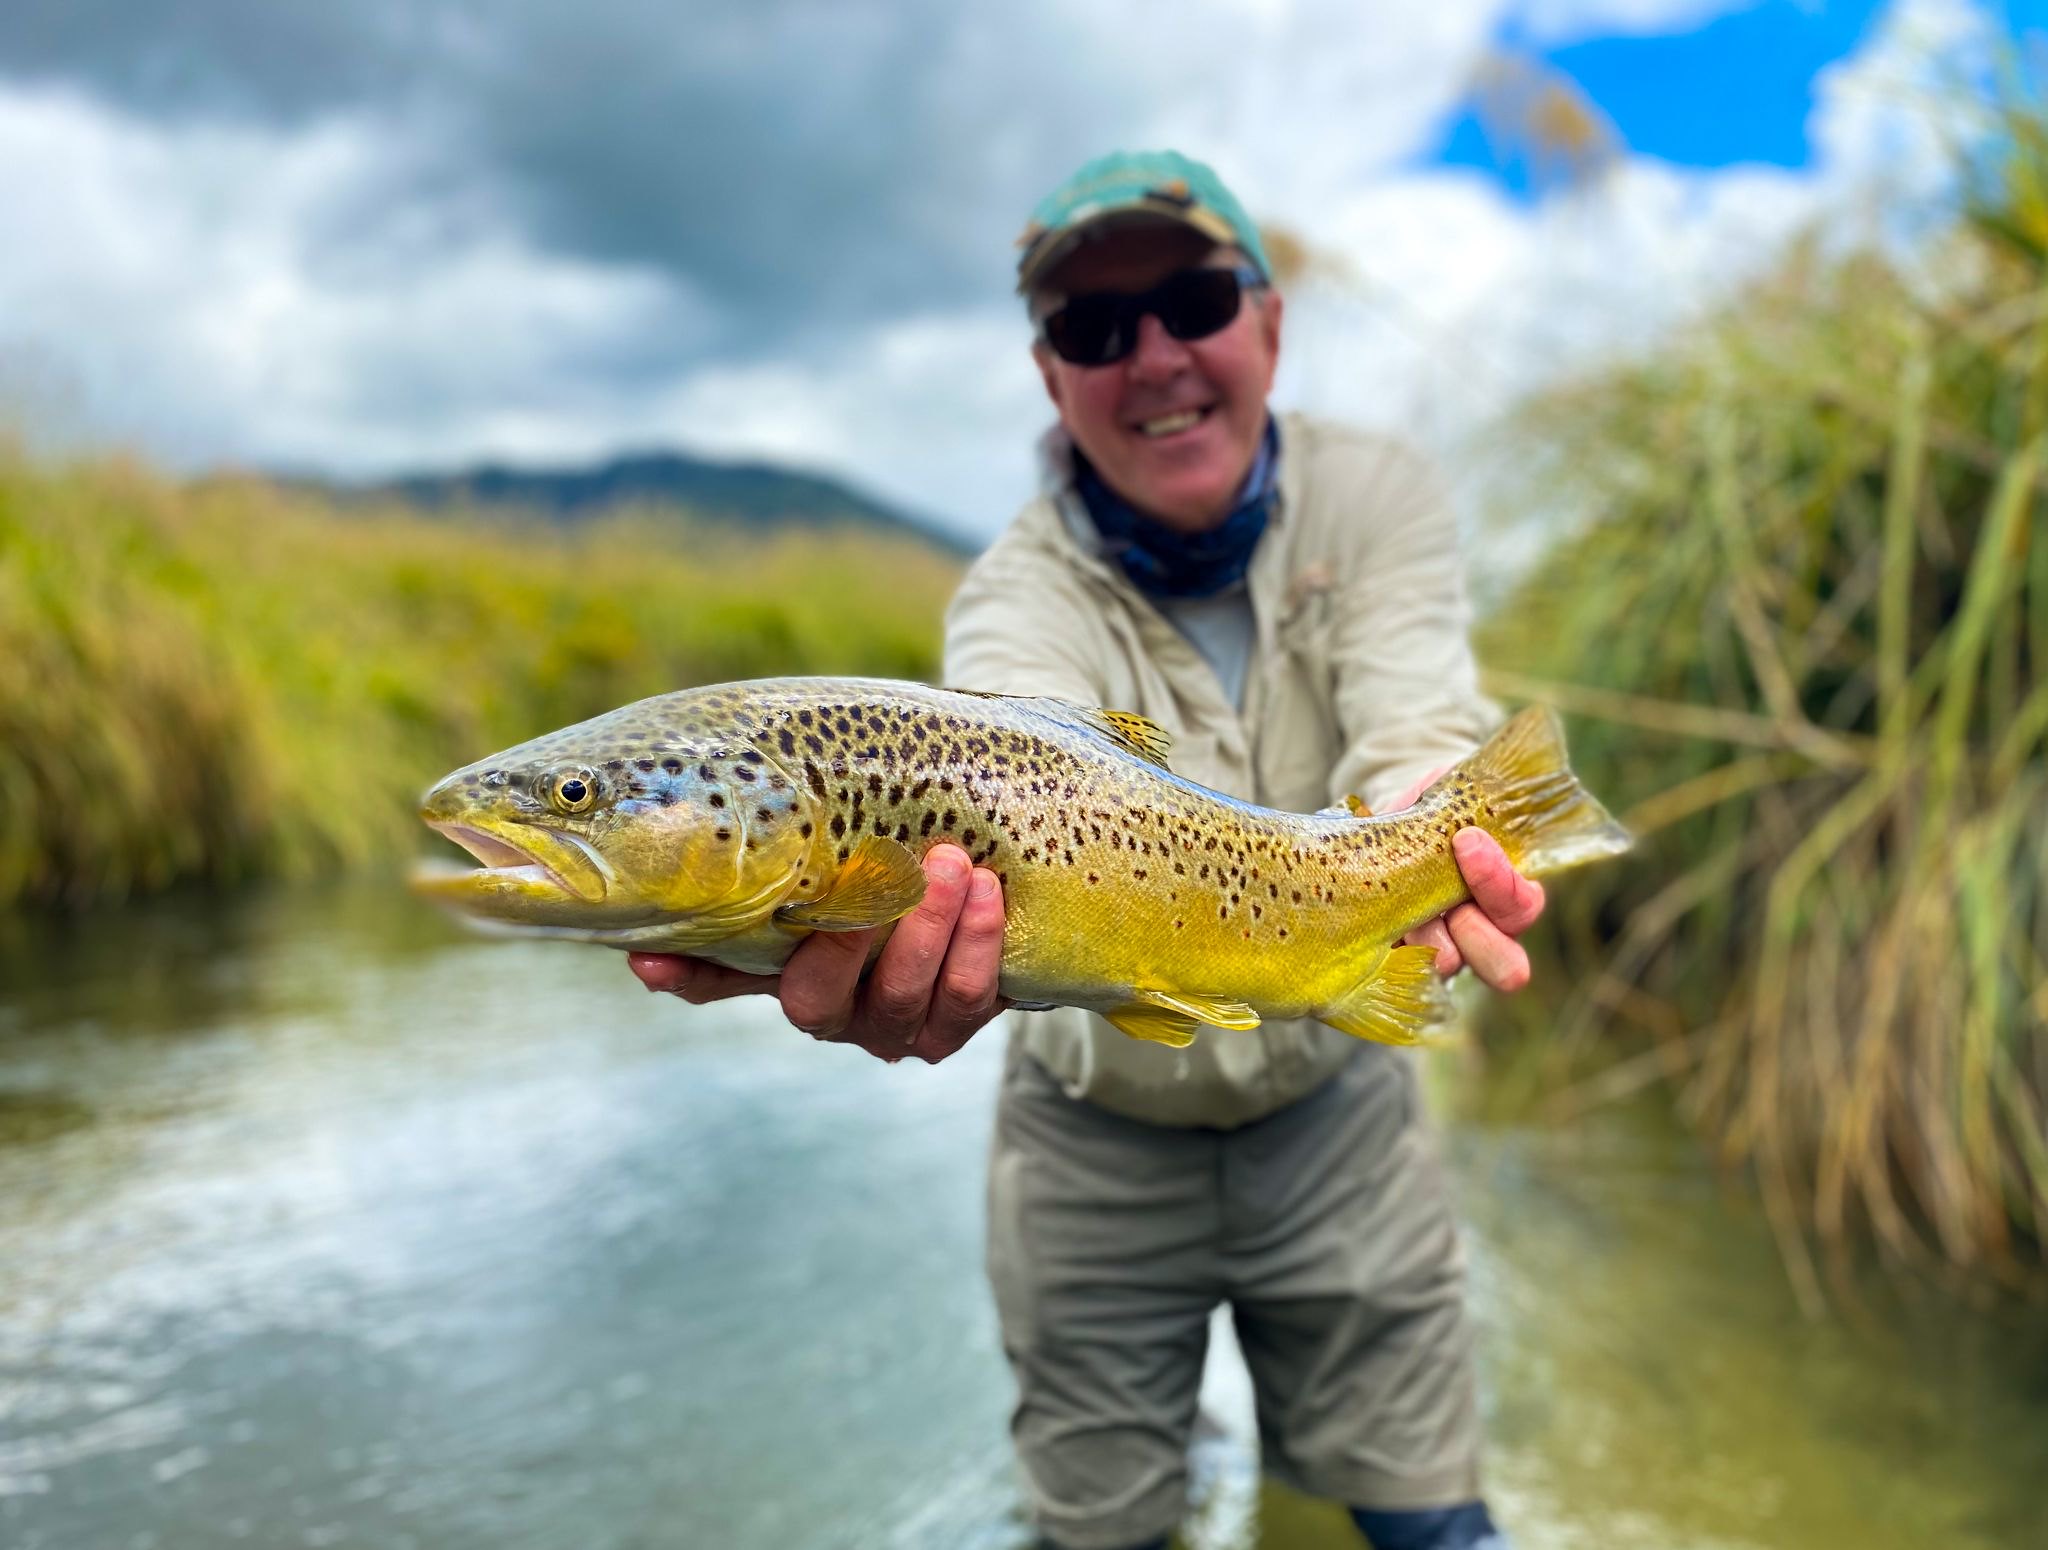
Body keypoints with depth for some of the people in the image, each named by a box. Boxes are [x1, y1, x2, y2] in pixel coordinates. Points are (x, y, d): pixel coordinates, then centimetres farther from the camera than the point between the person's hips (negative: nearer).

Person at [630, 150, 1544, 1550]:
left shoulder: (1377, 502, -10)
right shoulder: (1018, 595, -18)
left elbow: (1417, 731, -25)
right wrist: (926, 940, -63)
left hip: (1337, 1117, 1)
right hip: (1098, 1144, 0)